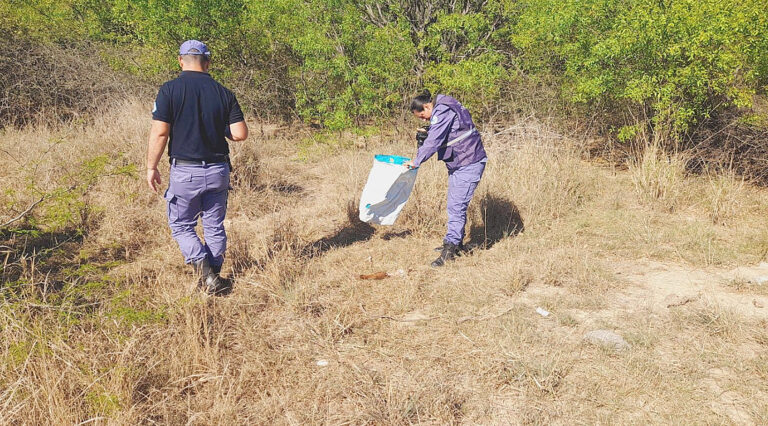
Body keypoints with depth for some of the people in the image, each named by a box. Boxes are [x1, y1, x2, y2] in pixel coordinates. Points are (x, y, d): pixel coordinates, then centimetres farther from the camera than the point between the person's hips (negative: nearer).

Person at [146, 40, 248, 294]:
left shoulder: (170, 90, -7)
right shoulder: (223, 92, 1)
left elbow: (160, 133, -11)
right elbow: (240, 134, -3)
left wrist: (151, 168, 0)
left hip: (185, 171, -3)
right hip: (218, 170, 3)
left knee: (181, 226, 12)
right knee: (215, 227, 15)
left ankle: (205, 271, -6)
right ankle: (213, 277, 22)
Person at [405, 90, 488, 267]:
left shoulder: (443, 112, -17)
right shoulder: (443, 109, 13)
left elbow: (433, 141, -20)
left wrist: (416, 161, -11)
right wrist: (427, 134, 5)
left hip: (468, 164, -11)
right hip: (458, 164, 11)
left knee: (456, 206, -11)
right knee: (454, 205, 17)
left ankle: (450, 249, -9)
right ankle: (457, 243, 30)